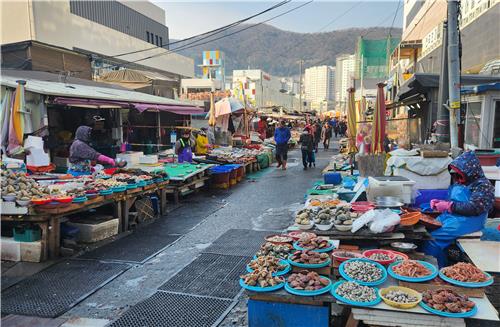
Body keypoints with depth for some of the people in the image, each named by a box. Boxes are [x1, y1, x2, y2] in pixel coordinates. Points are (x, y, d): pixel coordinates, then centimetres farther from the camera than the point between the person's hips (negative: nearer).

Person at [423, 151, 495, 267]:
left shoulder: (482, 185, -8)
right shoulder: (459, 183, 15)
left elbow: (473, 208, -19)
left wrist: (449, 206, -18)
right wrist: (440, 203, 5)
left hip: (468, 221, -8)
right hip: (449, 216, 8)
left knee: (434, 238, -25)